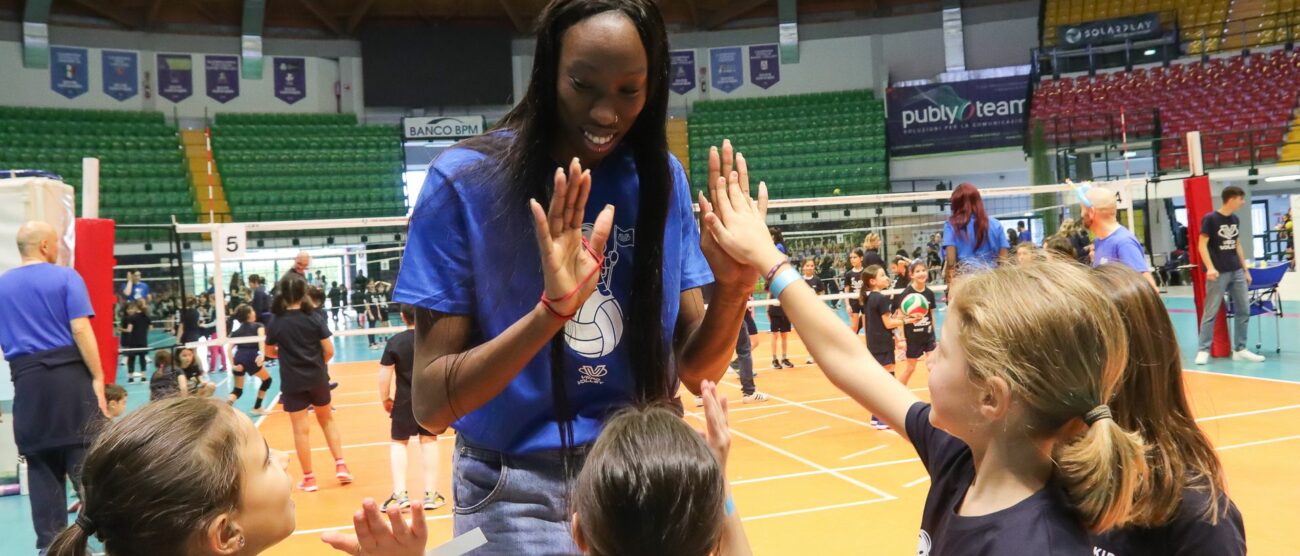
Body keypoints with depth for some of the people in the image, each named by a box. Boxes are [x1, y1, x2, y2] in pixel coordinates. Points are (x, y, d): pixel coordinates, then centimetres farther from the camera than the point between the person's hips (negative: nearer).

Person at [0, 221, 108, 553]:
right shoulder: (65, 277, -3)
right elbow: (80, 330, -11)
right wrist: (98, 378, -9)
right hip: (68, 373, -4)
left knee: (40, 463, 9)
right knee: (85, 457, -2)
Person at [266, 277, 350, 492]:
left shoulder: (275, 323, -6)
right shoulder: (314, 319, -7)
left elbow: (270, 352, 7)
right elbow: (329, 351, -6)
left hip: (292, 383, -1)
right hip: (317, 379, 1)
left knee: (301, 429, 5)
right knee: (327, 420, 21)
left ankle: (309, 478, 11)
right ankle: (340, 466, 16)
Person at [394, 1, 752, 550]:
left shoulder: (663, 179, -5)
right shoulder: (465, 181, -14)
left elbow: (695, 371, -2)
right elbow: (430, 405, -16)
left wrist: (733, 287, -21)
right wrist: (551, 309, -30)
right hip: (519, 498, -3)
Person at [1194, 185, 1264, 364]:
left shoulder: (1235, 220, 11)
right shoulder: (1210, 218, -9)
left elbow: (1237, 245, 19)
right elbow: (1202, 245, -12)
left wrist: (1246, 269, 18)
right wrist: (1210, 268, -23)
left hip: (1236, 271, 7)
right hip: (1218, 273, -7)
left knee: (1243, 310, 7)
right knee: (1210, 313, -5)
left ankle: (1239, 349, 16)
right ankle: (1203, 350, 0)